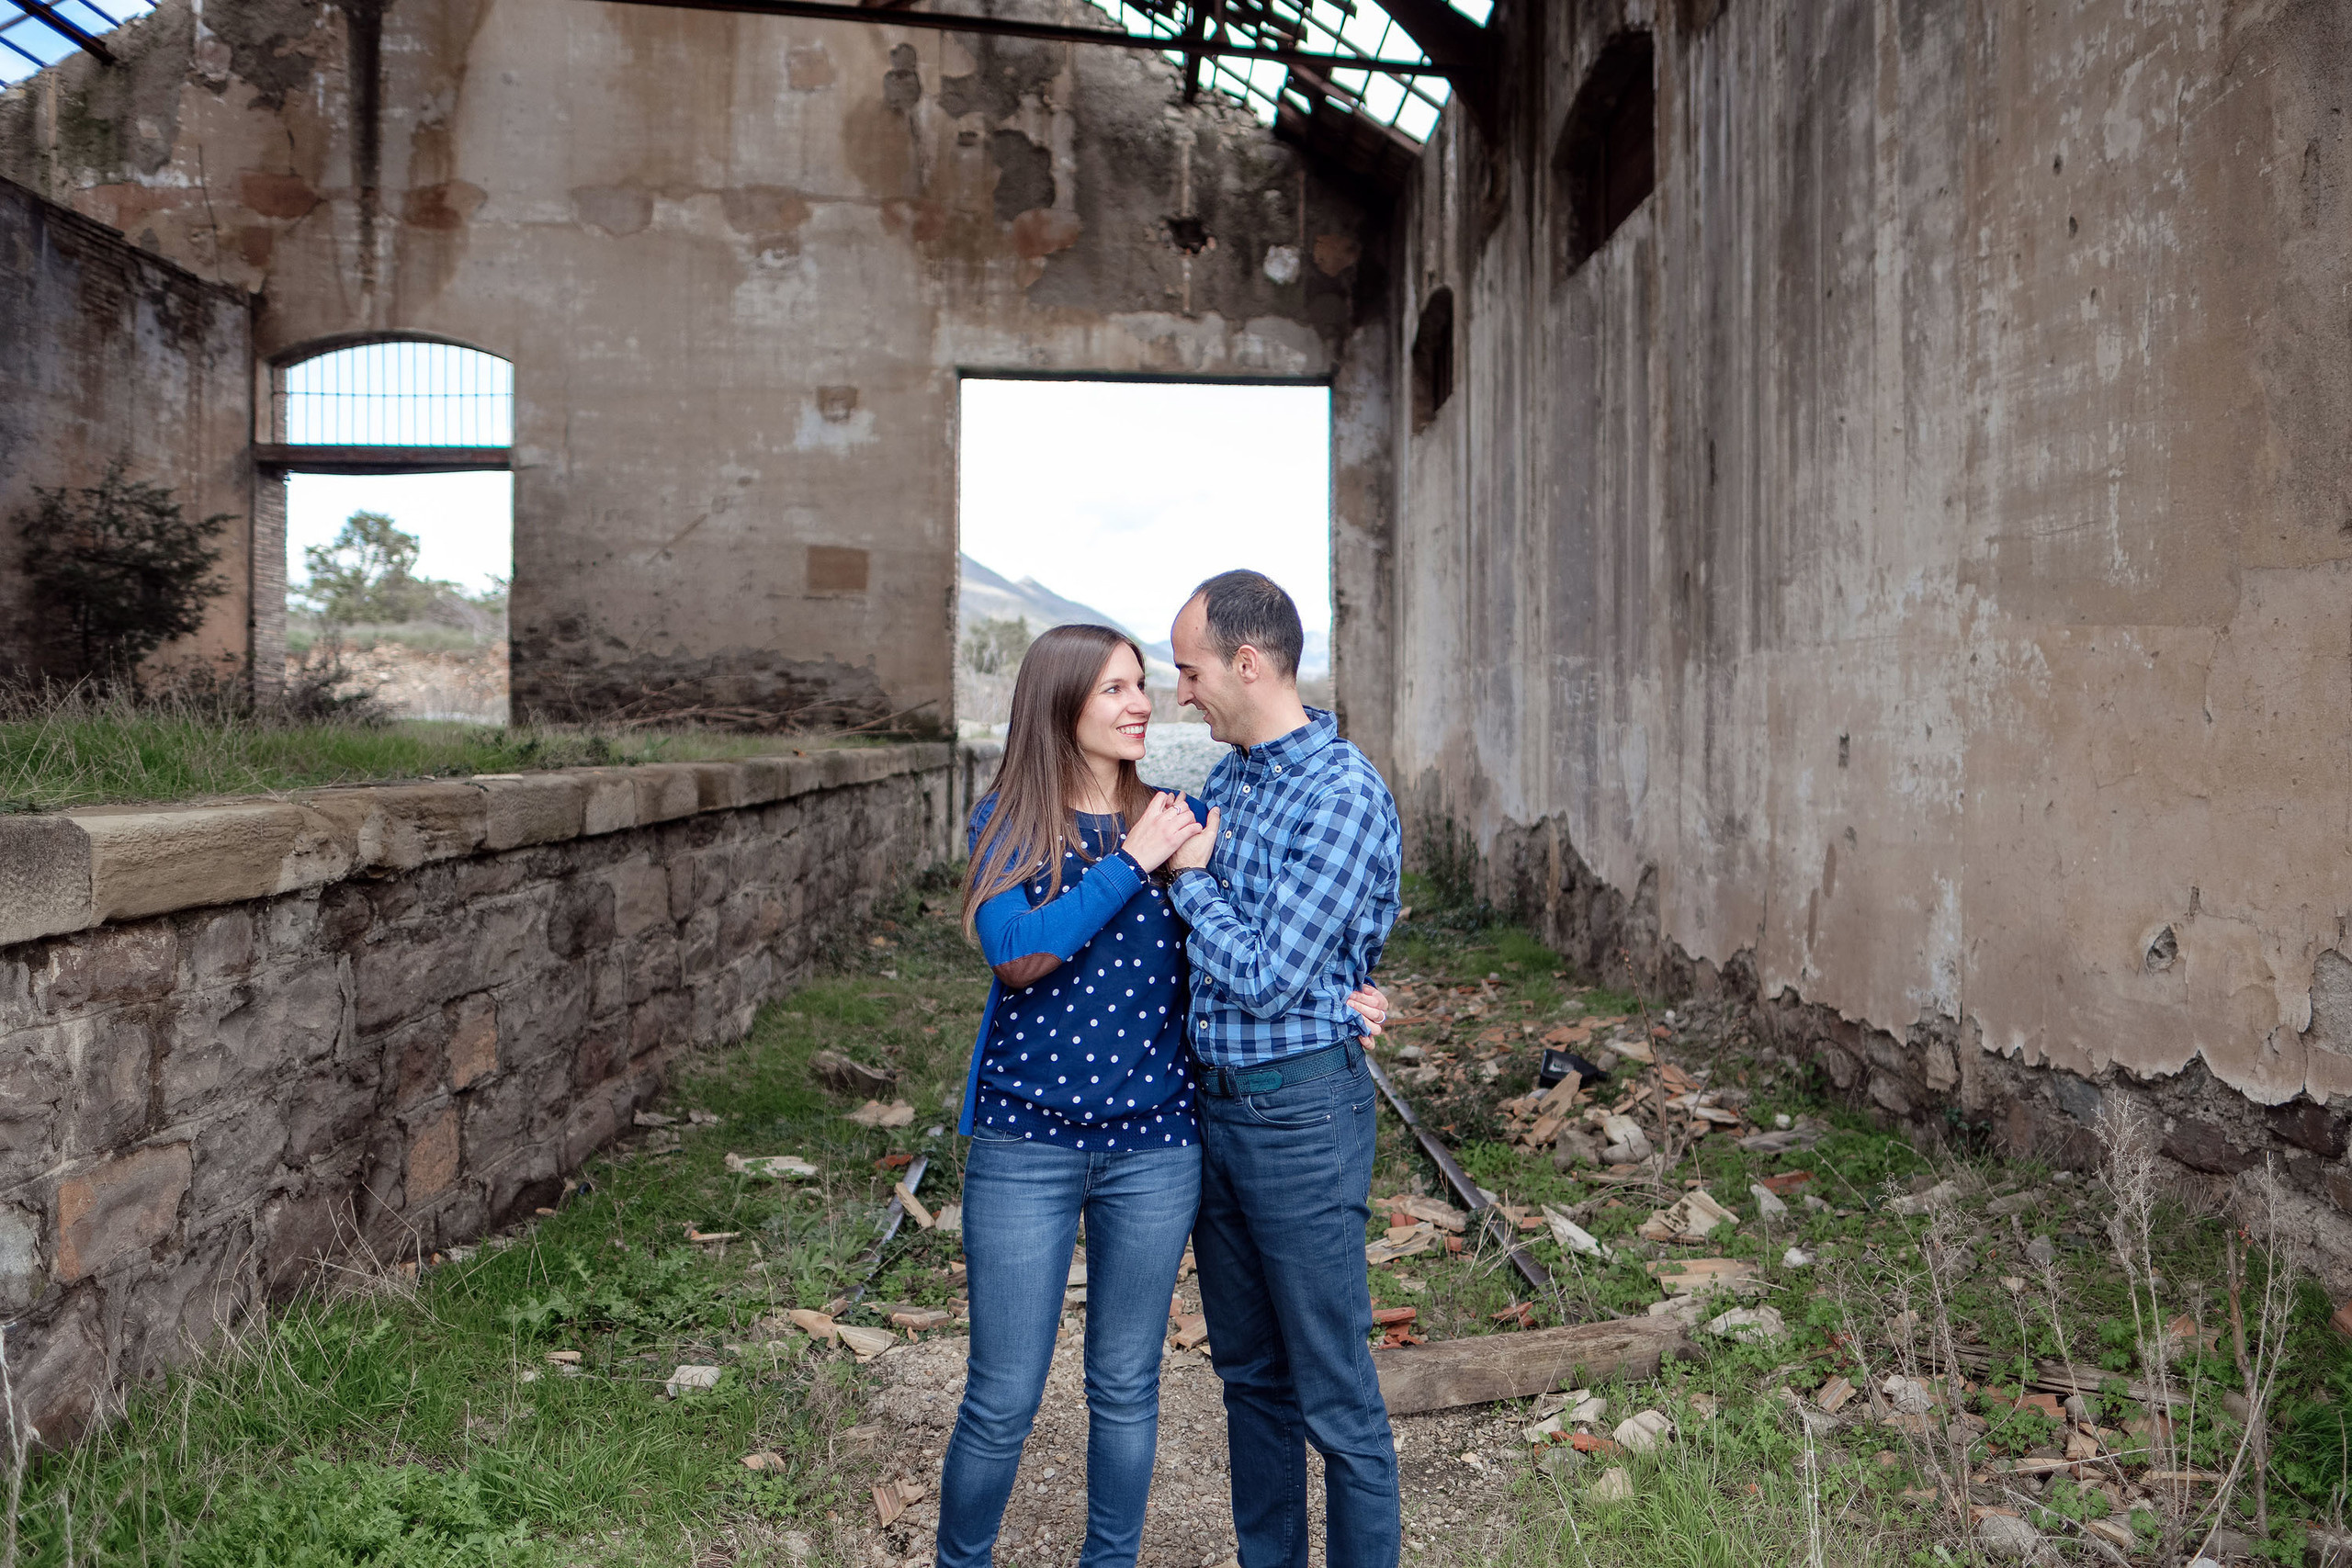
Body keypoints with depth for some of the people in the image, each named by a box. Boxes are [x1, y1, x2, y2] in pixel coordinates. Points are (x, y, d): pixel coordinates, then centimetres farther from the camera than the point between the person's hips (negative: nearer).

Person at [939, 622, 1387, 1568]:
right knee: (1002, 1401, 5)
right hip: (1026, 1142, -2)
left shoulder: (1180, 817, 3)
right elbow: (1015, 952, -19)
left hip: (1154, 1144, 2)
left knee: (1125, 1386, 15)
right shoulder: (1008, 823, -3)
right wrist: (1131, 861, -19)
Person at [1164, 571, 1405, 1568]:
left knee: (1334, 1390, 4)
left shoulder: (1344, 796, -18)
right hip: (1212, 1104, 8)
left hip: (1299, 1112, -8)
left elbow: (1269, 978, -21)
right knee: (1248, 1370, 19)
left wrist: (1190, 876, -11)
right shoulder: (1227, 779, 8)